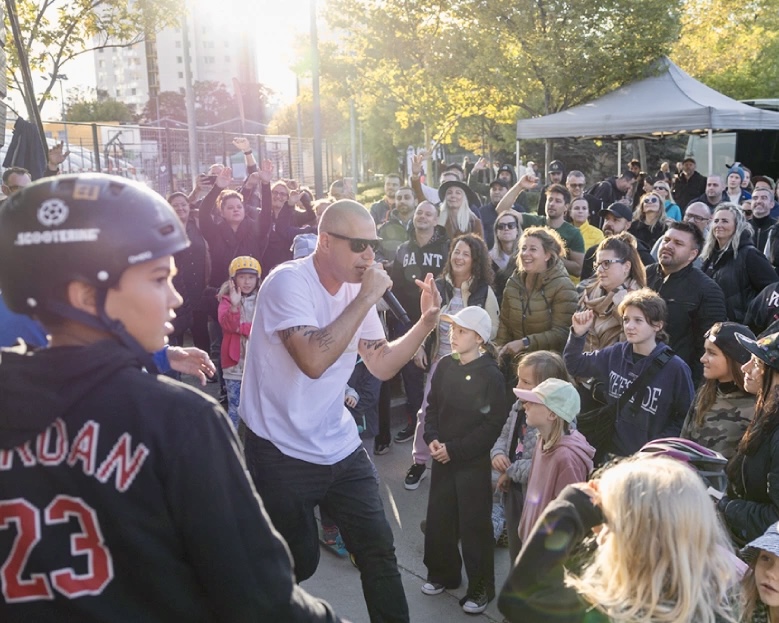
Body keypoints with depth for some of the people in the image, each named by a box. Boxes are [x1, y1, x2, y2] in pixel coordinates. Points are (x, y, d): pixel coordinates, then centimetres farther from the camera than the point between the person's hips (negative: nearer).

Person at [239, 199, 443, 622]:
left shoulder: (356, 289, 3)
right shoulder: (288, 282, -19)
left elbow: (382, 365, 7)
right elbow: (314, 361, -33)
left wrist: (426, 321, -7)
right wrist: (366, 299, -27)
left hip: (340, 447, 6)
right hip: (281, 453, -6)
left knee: (379, 550, 6)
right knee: (296, 564, 9)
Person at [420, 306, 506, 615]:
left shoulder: (491, 374, -13)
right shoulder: (445, 366, 2)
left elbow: (493, 424, -15)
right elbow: (432, 406, 8)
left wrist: (455, 449, -17)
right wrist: (432, 439, -9)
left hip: (474, 461, -5)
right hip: (442, 457, 5)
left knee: (474, 524, 3)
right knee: (439, 518, 14)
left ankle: (481, 587, 19)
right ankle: (443, 573, 34)